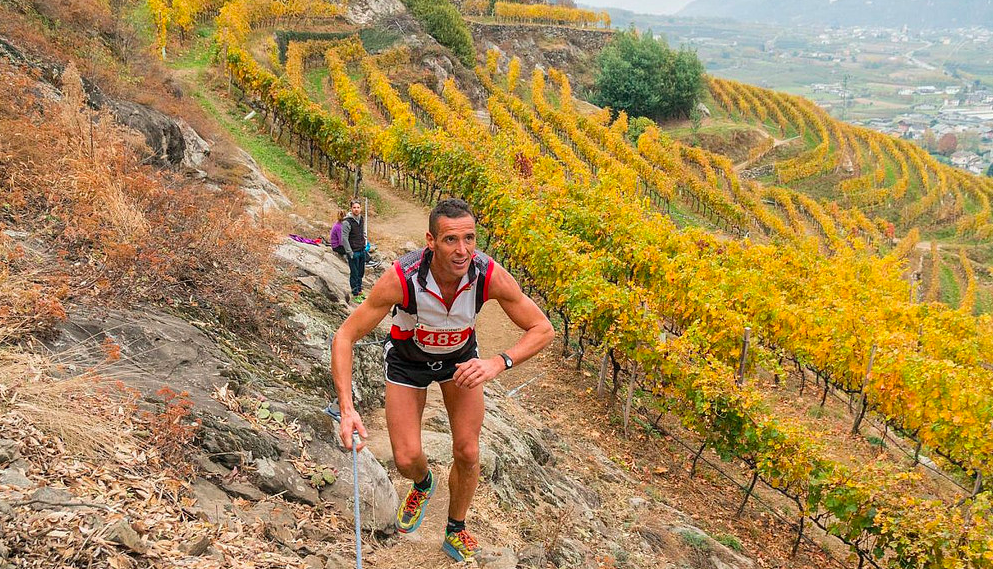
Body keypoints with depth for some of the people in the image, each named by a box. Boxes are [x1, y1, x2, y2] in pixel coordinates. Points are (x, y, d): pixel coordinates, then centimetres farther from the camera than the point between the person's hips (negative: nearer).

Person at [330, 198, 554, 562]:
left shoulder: (490, 276, -33)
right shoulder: (401, 279, -38)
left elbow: (543, 329, -22)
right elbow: (345, 337, -30)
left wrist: (498, 364, -40)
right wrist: (347, 408, -41)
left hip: (461, 357, 1)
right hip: (407, 359, -1)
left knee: (467, 453, -1)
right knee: (407, 459, -4)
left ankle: (456, 532, 27)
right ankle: (423, 485, 36)